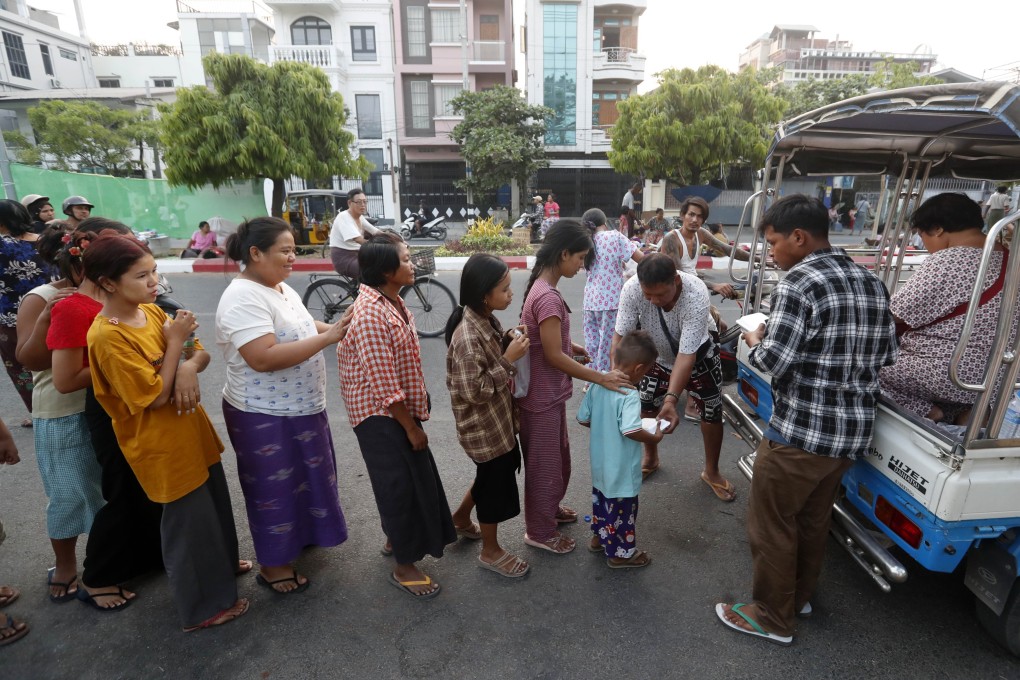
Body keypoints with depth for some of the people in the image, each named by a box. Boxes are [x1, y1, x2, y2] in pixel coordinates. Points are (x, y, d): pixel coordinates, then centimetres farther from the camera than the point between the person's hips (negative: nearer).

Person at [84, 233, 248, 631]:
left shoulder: (152, 311, 0)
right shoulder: (107, 336, -23)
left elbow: (200, 353, 3)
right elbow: (156, 396, -23)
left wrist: (191, 365, -19)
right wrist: (175, 341, -21)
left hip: (191, 430, 8)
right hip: (163, 444, -7)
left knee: (215, 505, 24)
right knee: (190, 520, 9)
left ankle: (221, 564, 49)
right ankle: (203, 607, 30)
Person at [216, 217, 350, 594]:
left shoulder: (280, 287, 6)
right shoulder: (244, 299, -24)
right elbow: (264, 358, -33)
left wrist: (332, 327, 2)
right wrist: (328, 338, -33)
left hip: (299, 408, 9)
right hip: (265, 417, -9)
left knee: (302, 477, 25)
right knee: (275, 489, 8)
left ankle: (299, 532, 48)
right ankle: (273, 565, 29)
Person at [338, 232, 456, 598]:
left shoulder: (392, 301, 5)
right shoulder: (371, 314, -26)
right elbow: (383, 385, -26)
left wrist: (413, 416, 17)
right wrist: (411, 427, -17)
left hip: (399, 409, 9)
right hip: (381, 415, -9)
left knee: (413, 478, 21)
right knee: (400, 484, 4)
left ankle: (395, 538, 45)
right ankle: (404, 566, 24)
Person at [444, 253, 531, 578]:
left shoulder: (486, 320, -1)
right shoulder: (468, 336, -30)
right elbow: (476, 390, -29)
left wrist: (508, 341, -3)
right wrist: (509, 359, -26)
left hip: (498, 417, 9)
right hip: (484, 426, -9)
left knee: (499, 472, 26)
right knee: (496, 482, 10)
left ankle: (460, 517, 48)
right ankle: (491, 551, 34)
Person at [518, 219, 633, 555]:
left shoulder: (543, 287, 4)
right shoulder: (548, 297, -27)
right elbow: (554, 357, -25)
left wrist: (573, 347, 5)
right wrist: (601, 378, -21)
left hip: (550, 392, 10)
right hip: (541, 397, -10)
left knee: (558, 456, 26)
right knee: (544, 463, 9)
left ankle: (550, 508, 47)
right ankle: (540, 531, 30)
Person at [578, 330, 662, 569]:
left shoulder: (597, 384, -6)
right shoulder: (629, 396, -27)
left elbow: (582, 418, 1)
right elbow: (631, 430, -37)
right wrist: (655, 437, -19)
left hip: (600, 465, 7)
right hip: (621, 470, -7)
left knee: (602, 499, 26)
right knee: (622, 509, 13)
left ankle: (600, 537, 46)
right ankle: (621, 553, 30)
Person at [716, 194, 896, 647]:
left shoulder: (799, 282, -18)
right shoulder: (872, 283, 8)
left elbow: (774, 361, -23)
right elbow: (886, 355, 14)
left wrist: (754, 341, -3)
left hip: (800, 431, -8)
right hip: (854, 429, 9)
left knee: (771, 524, 9)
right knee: (814, 519, 24)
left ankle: (772, 618, 26)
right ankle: (799, 596, 43)